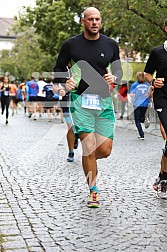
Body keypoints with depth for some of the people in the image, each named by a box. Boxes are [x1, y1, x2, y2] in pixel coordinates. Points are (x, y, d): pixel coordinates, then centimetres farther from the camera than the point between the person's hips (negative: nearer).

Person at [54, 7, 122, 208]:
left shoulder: (111, 45, 8)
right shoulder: (71, 45, 2)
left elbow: (118, 71, 18)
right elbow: (58, 70, 11)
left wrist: (114, 78, -5)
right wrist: (66, 82, -9)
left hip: (104, 100, 3)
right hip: (80, 100, -2)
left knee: (105, 150, -2)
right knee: (89, 147, -10)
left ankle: (87, 161, 35)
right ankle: (93, 192, 7)